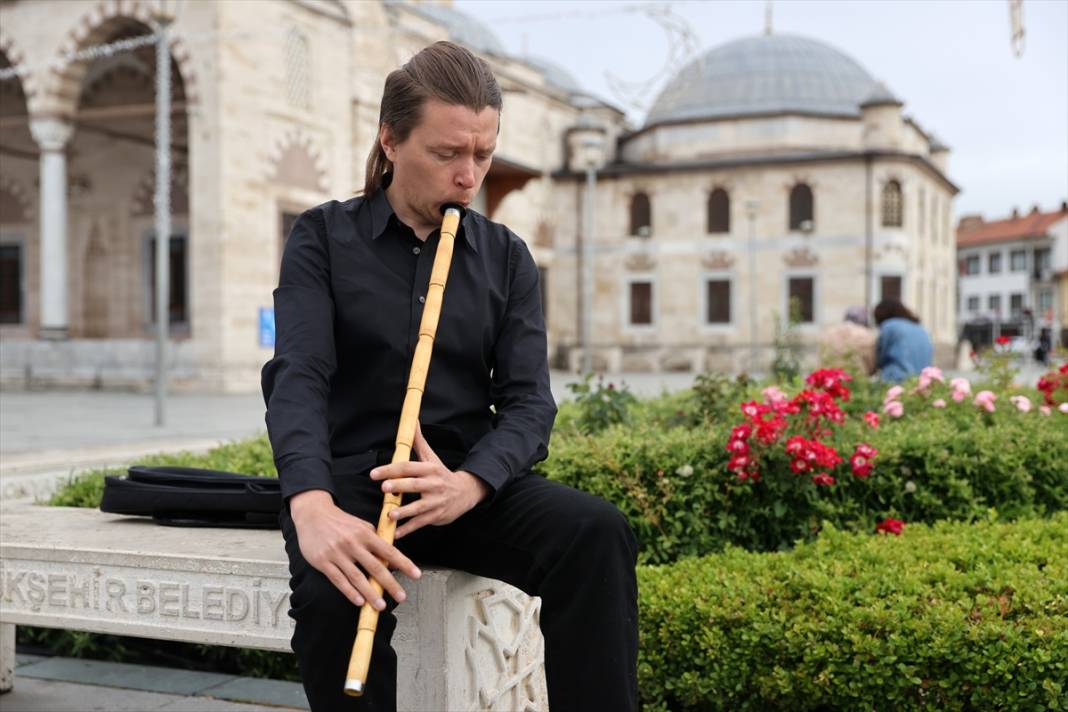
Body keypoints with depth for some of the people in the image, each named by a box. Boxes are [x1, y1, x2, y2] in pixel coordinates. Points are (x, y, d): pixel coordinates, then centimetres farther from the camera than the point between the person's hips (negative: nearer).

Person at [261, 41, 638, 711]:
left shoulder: (507, 257, 9)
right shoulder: (323, 238, 2)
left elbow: (528, 400, -2)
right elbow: (298, 378, -13)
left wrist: (469, 483, -25)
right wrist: (312, 505, -33)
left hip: (473, 484, 2)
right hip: (353, 482, -1)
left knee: (598, 532, -27)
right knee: (332, 588, -34)